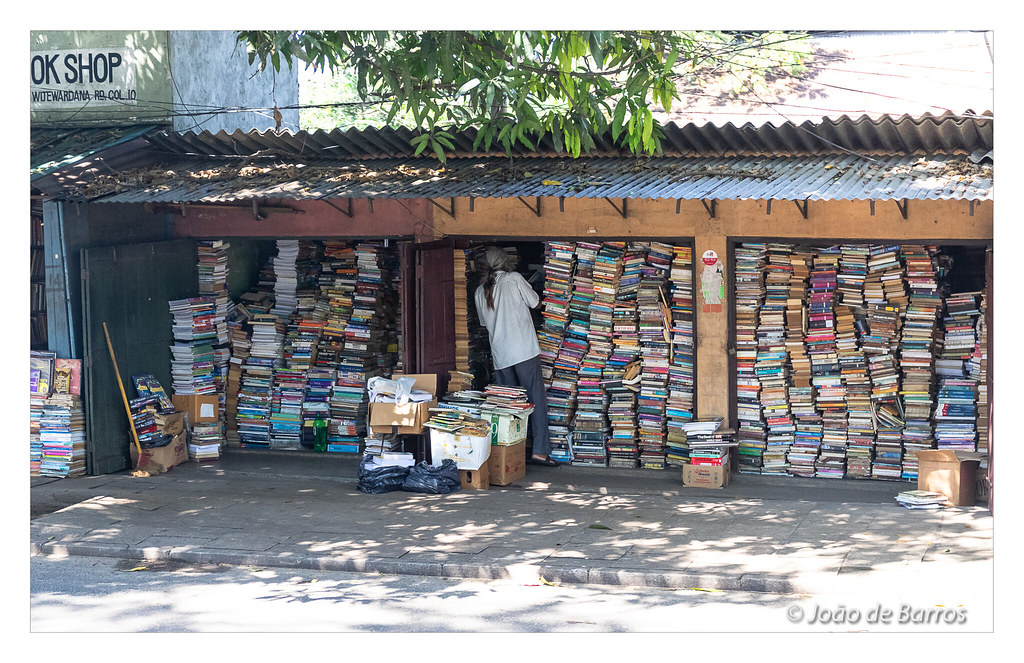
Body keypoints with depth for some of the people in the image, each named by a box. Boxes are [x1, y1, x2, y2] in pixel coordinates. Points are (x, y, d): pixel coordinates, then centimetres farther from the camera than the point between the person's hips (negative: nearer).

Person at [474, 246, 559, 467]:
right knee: (536, 399, -3)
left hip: (500, 356, 5)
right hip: (525, 351, -5)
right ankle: (540, 450, -9)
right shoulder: (514, 279, -2)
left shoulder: (480, 292, 12)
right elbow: (536, 303, 8)